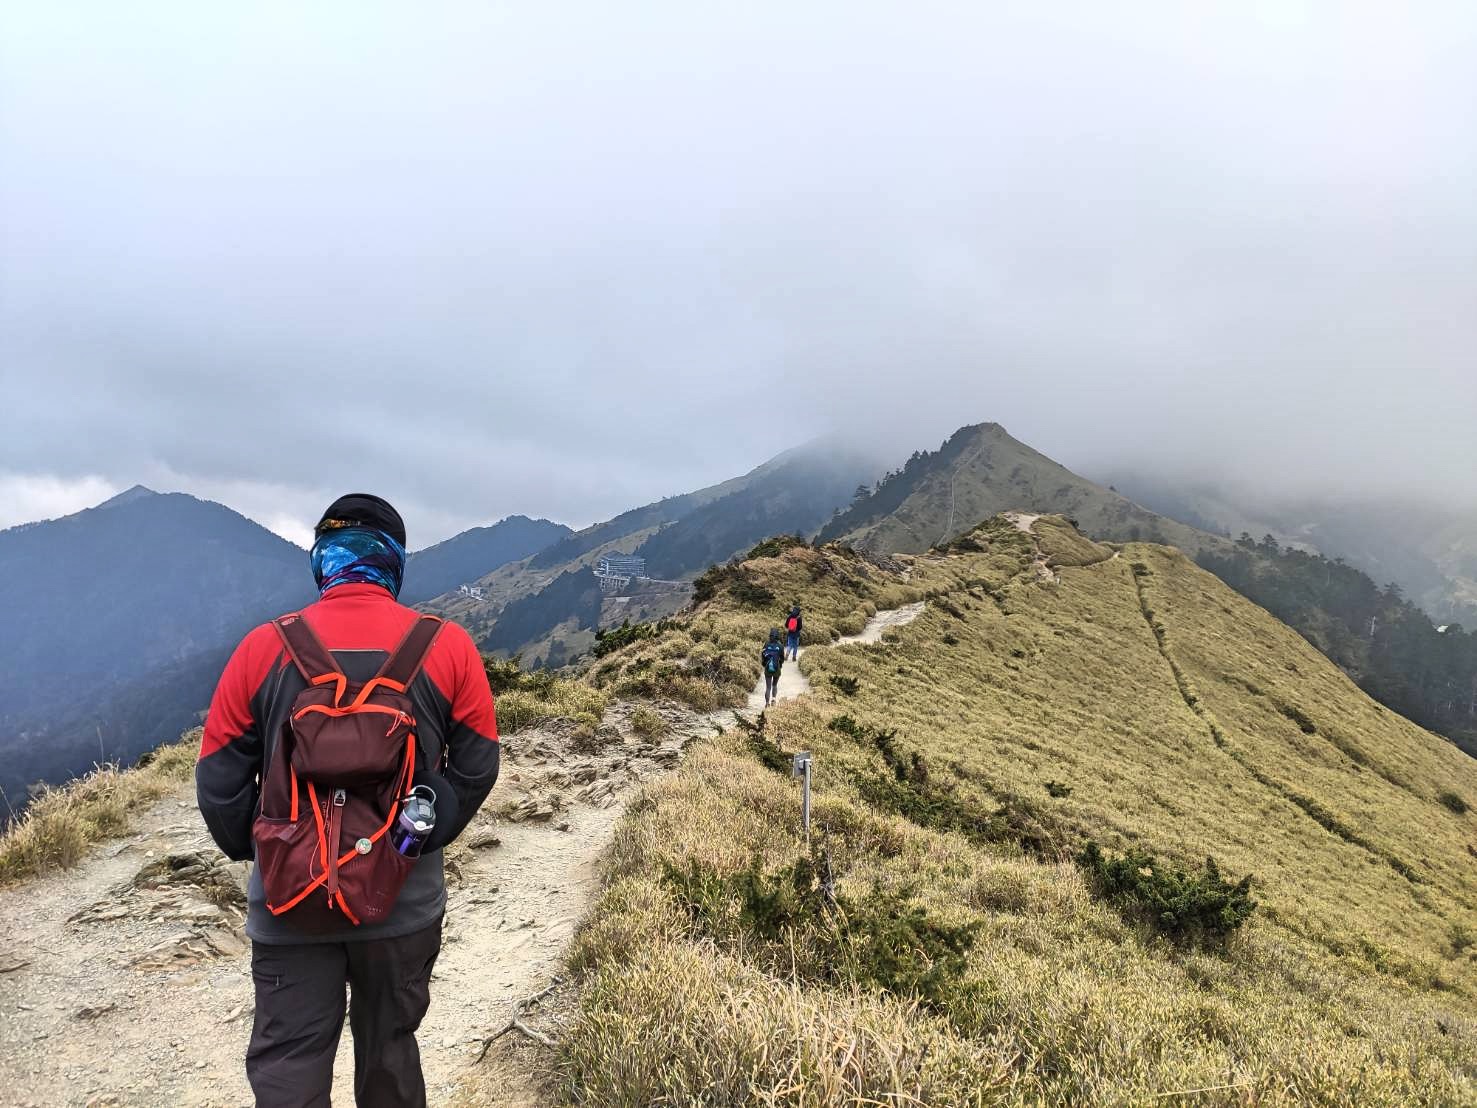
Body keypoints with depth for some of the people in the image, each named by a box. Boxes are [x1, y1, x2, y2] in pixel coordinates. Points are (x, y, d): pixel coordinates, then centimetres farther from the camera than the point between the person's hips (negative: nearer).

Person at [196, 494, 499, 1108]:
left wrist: (249, 849, 14)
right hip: (404, 901, 1)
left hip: (289, 901, 0)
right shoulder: (448, 648, -6)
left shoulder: (264, 648, -6)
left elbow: (218, 776, -1)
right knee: (389, 1046, 19)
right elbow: (477, 765, -1)